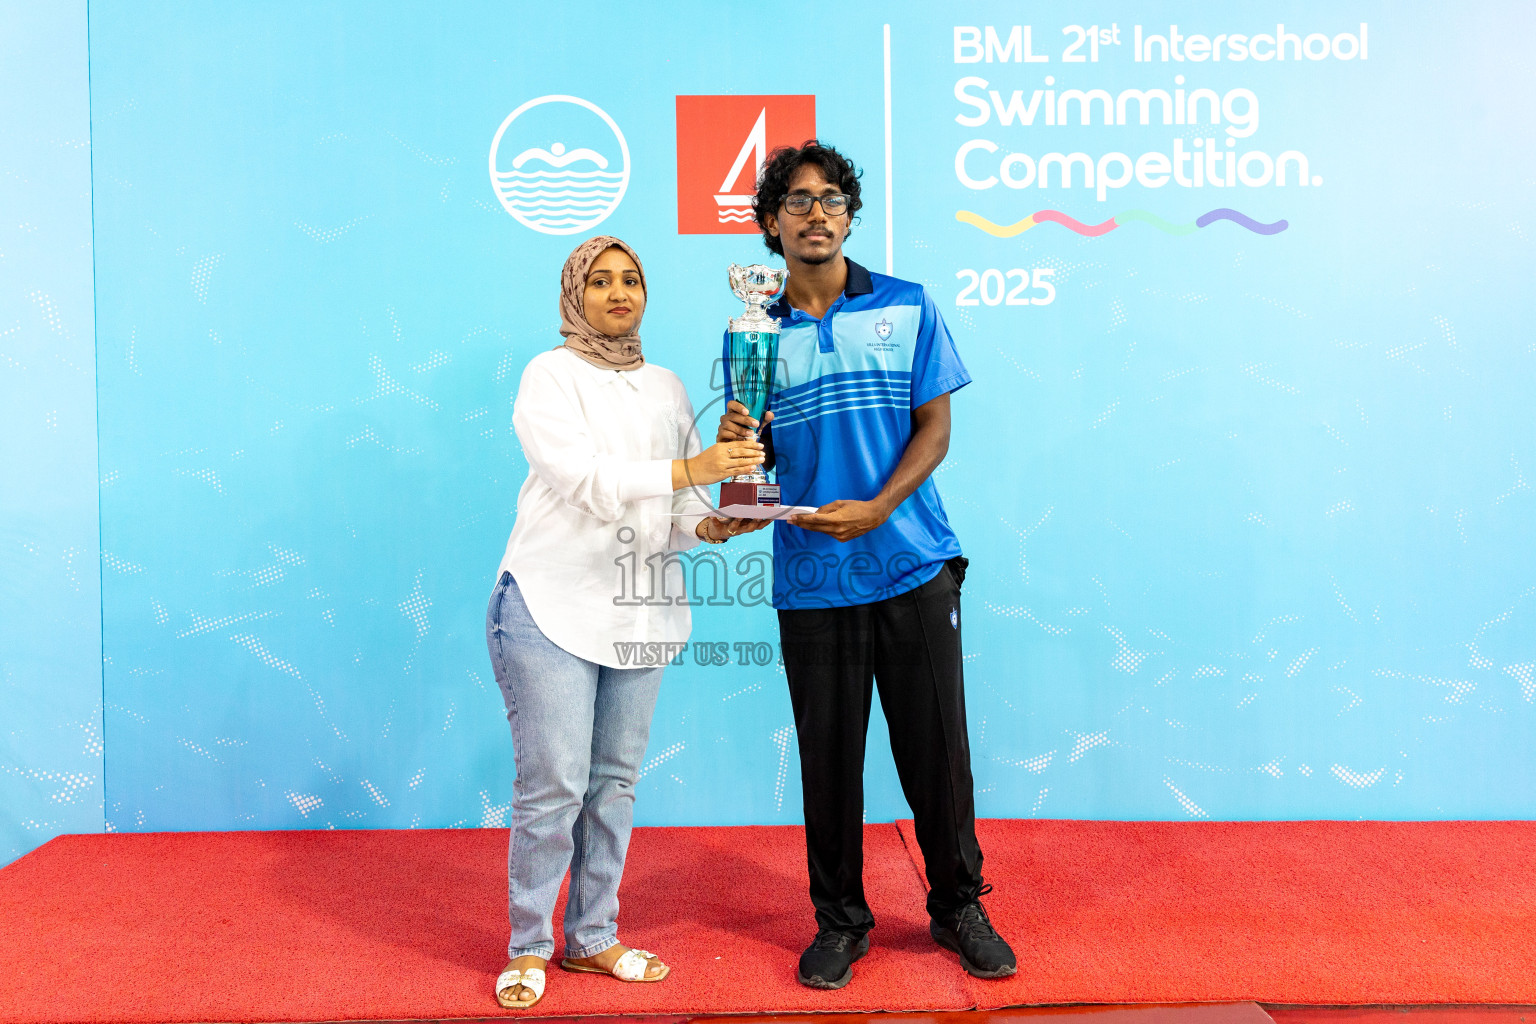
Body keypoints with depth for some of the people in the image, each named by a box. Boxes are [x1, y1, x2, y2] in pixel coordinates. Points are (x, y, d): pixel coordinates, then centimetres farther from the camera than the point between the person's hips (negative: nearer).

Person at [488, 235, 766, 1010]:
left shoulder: (667, 387, 15)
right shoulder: (550, 376, -1)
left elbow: (679, 506, 11)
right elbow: (581, 475, -18)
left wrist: (711, 526, -11)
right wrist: (686, 471, -27)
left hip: (639, 611, 5)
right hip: (552, 603, -5)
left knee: (615, 781, 10)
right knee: (553, 785, -3)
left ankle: (593, 937, 26)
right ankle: (528, 947, 16)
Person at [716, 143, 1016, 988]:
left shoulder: (907, 308, 5)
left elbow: (935, 427, 1)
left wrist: (877, 509, -15)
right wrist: (736, 443, -14)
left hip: (912, 567, 0)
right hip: (810, 580, 1)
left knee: (936, 747, 6)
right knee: (827, 757, 7)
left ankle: (958, 907, 27)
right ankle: (840, 919, 26)